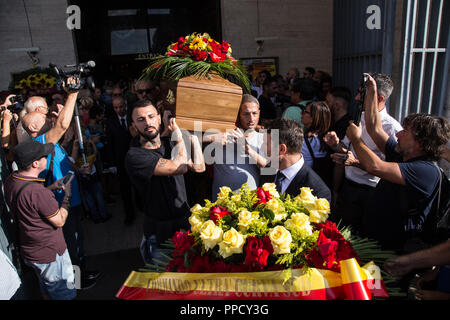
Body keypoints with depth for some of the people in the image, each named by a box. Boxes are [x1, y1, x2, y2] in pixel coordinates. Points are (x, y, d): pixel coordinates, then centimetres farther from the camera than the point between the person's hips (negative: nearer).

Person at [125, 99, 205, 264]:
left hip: (185, 220, 6)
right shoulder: (134, 156, -21)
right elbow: (179, 167, -29)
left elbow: (199, 167, 1)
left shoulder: (169, 144, 3)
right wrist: (178, 133, -17)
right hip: (159, 233, -6)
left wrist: (194, 138, -5)